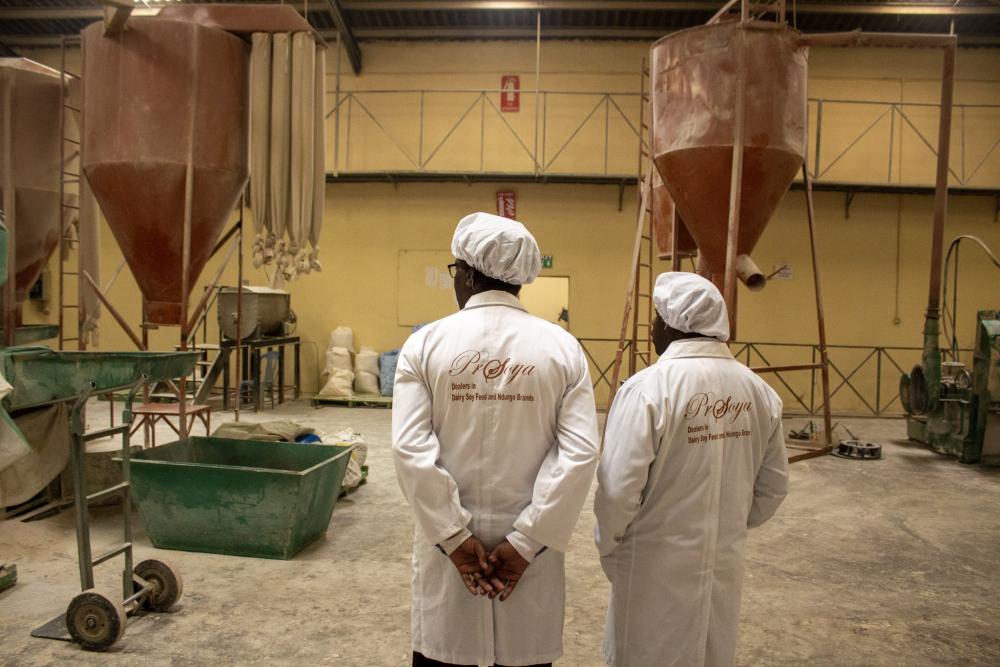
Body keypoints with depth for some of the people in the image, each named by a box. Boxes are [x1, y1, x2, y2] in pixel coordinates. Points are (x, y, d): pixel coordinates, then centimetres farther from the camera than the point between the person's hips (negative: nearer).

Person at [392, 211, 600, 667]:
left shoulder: (425, 344, -7)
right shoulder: (562, 347, -4)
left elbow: (410, 450, -14)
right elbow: (580, 454, -11)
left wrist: (454, 537, -8)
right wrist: (526, 542, -8)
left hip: (447, 543, 0)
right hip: (529, 552, 1)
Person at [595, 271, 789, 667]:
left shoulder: (647, 388, -22)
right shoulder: (759, 391, -3)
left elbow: (619, 489, -21)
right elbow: (774, 485, 5)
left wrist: (608, 545, -2)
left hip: (658, 566, -5)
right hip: (725, 561, 6)